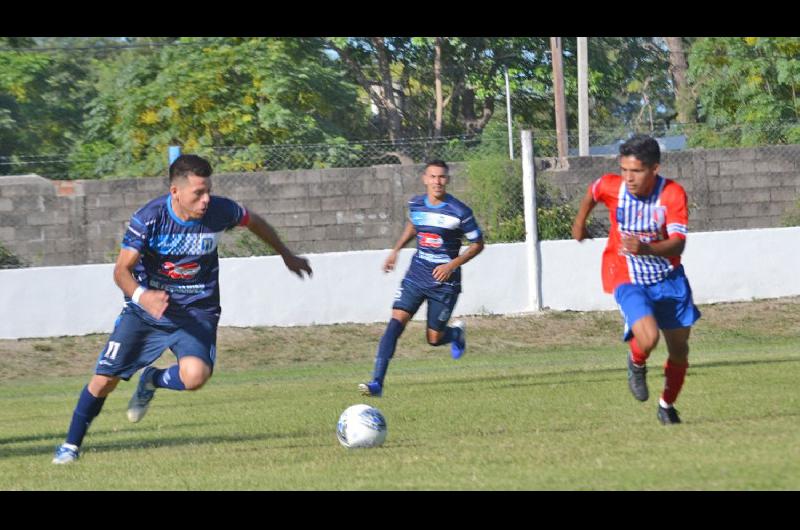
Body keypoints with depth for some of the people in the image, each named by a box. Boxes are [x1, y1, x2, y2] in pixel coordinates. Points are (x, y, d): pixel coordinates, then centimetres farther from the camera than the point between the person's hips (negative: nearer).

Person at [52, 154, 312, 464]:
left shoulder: (220, 212, -14)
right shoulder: (149, 218, -19)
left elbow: (254, 223, 9)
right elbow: (122, 270, -20)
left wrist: (287, 256, 24)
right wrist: (142, 296, -43)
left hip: (196, 311, 1)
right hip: (145, 308, 0)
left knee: (195, 375, -28)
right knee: (104, 379, -4)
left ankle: (152, 381, 8)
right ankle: (71, 445, 20)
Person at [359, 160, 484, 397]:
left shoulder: (459, 212, -13)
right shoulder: (416, 204, 1)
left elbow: (477, 244, -4)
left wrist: (452, 264, -15)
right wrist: (395, 250, 18)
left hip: (444, 280, -3)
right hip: (416, 274, 3)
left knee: (434, 339, 2)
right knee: (396, 322, -16)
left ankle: (456, 333, 41)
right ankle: (377, 382, -20)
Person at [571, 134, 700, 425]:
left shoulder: (673, 194, -20)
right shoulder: (610, 186, -16)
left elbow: (678, 245, -28)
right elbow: (592, 193, 10)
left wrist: (646, 249, -46)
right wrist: (580, 221, 24)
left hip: (668, 278, 2)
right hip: (628, 279, -2)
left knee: (679, 348, 10)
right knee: (648, 338, -26)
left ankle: (667, 406, 37)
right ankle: (637, 365, 11)